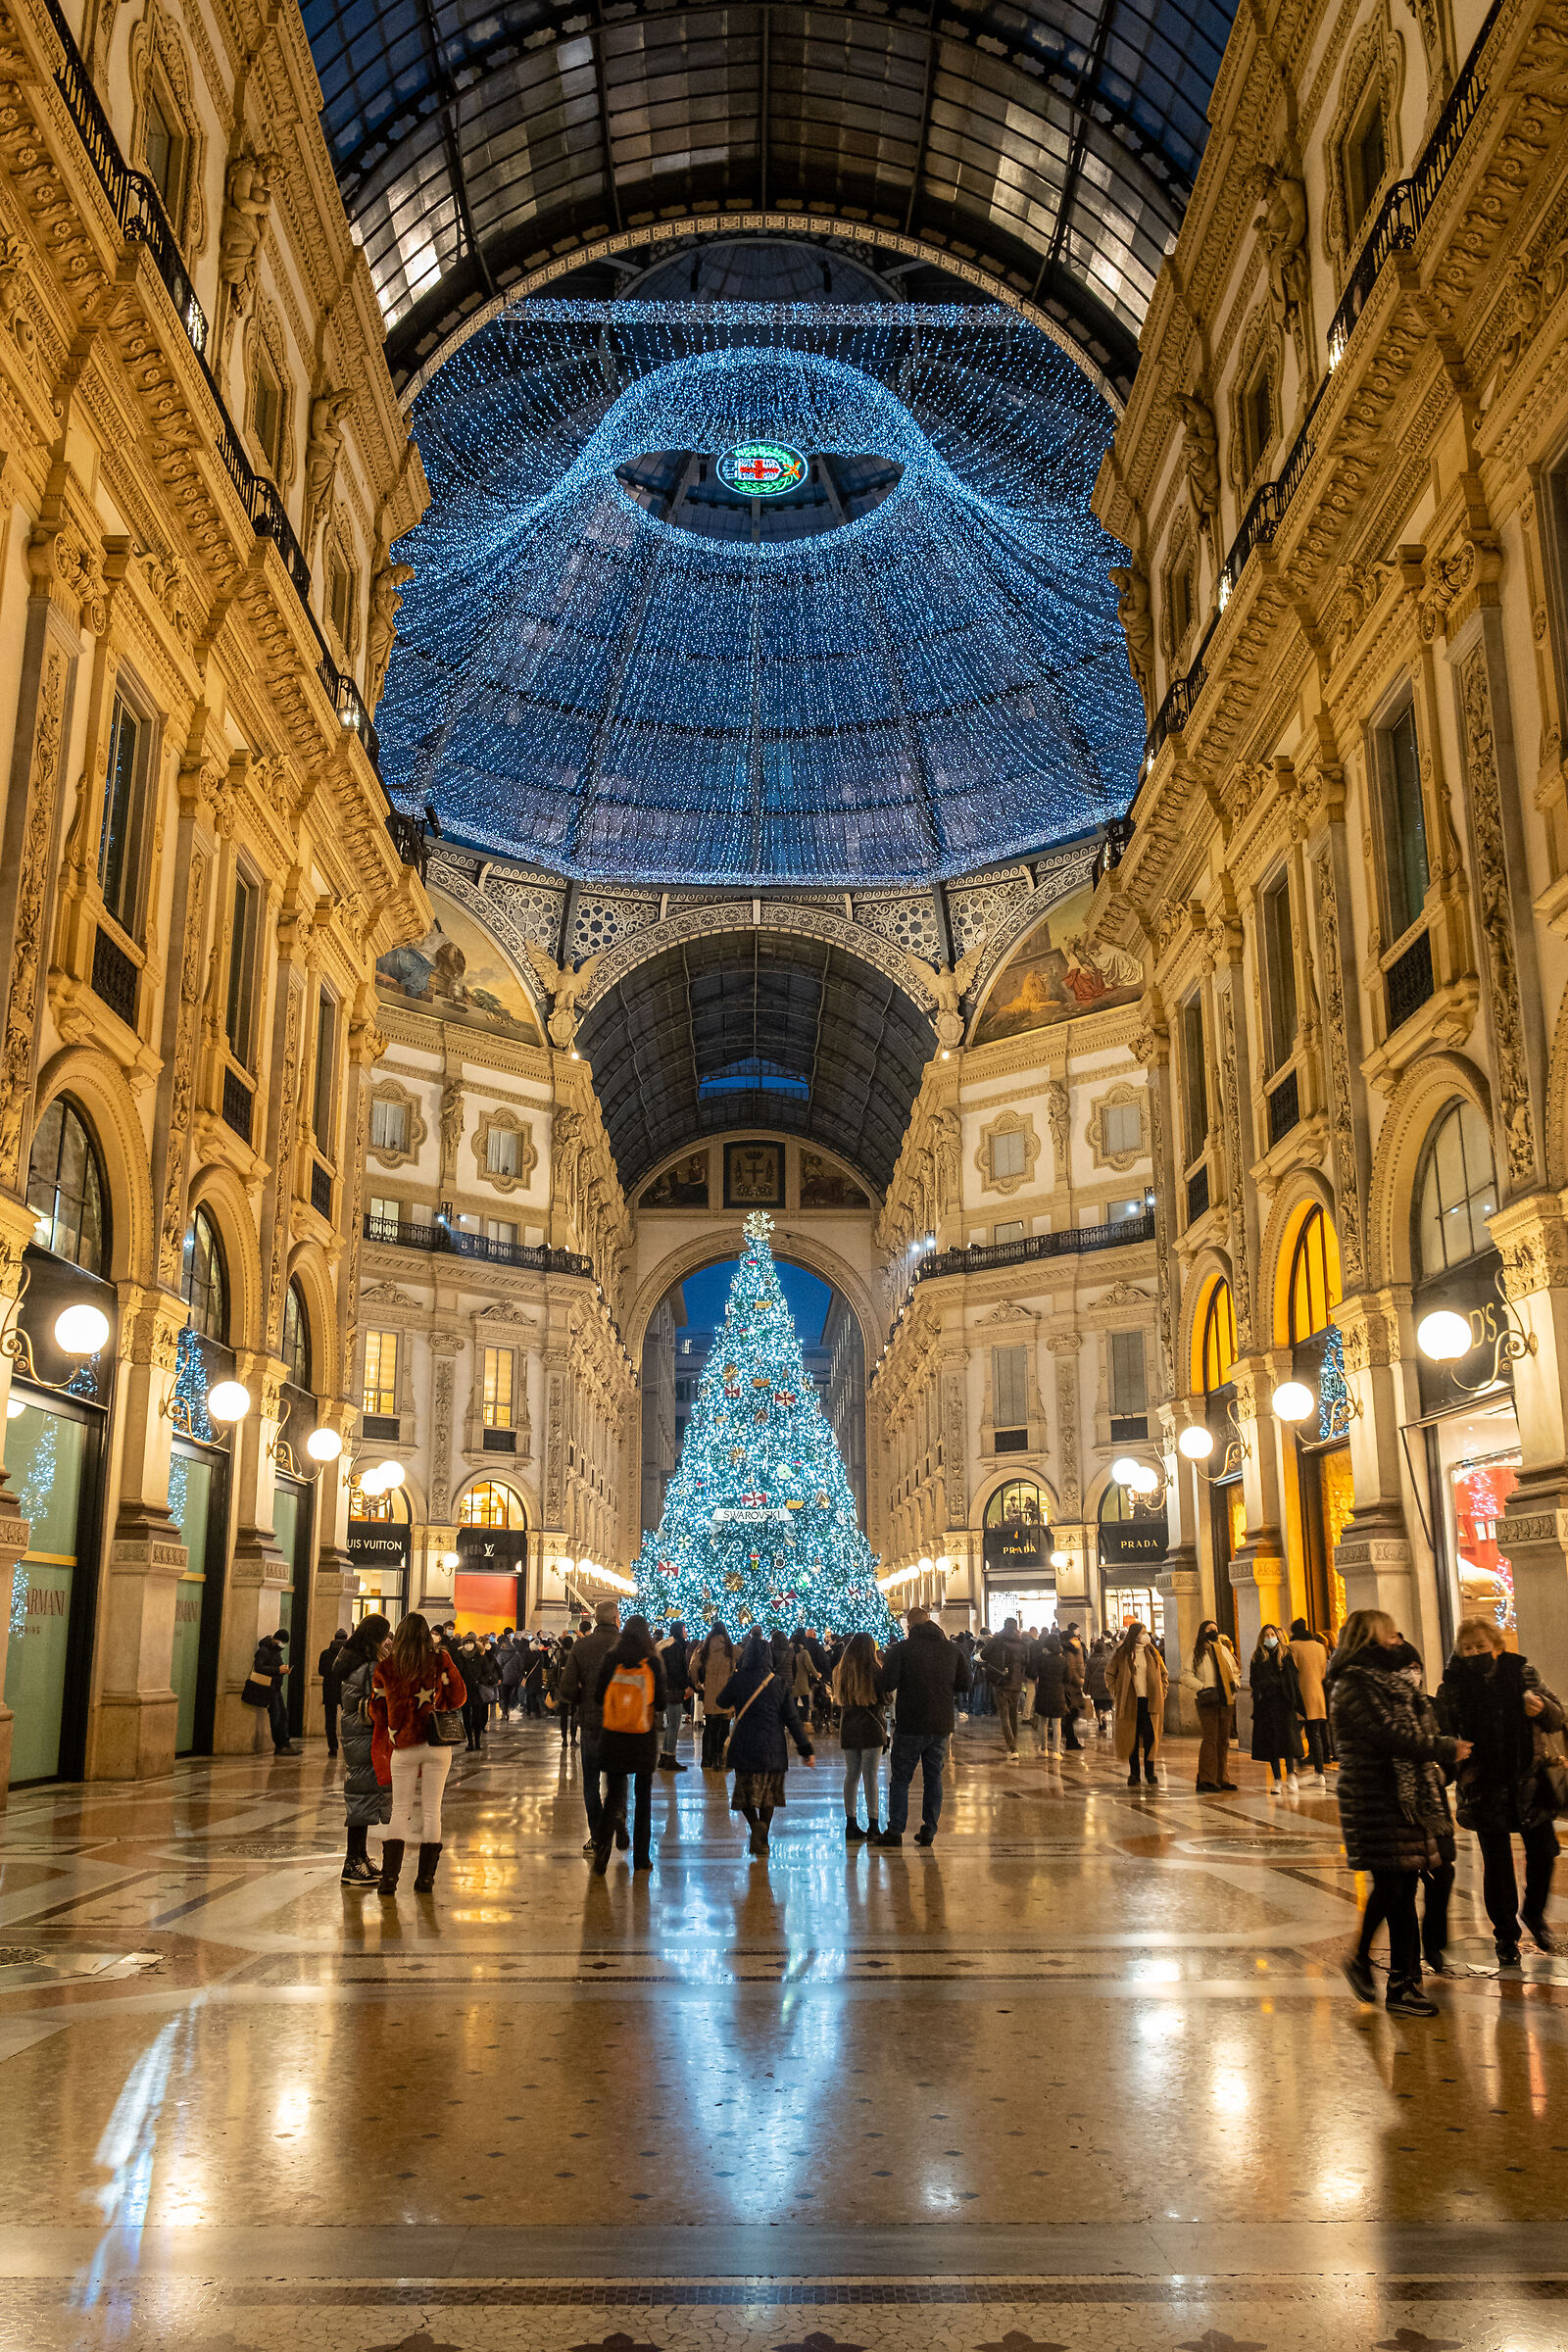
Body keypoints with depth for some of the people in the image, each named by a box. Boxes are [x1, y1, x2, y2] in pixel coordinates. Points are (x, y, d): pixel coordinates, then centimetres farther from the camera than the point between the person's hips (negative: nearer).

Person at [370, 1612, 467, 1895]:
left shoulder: (385, 1665, -2)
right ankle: (425, 1877, 8)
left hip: (402, 1747, 0)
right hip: (437, 1744, 0)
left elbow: (376, 1709, 5)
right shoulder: (440, 1660, -4)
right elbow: (458, 1696, 1)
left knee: (400, 1810, 8)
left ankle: (389, 1876, 0)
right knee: (431, 1809, 6)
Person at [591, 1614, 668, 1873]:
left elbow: (598, 1698, 0)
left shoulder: (609, 1660, -5)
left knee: (613, 1794, 10)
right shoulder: (652, 1663, -9)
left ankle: (602, 1844, -13)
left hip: (612, 1736, 1)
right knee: (643, 1796, 14)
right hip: (644, 1738, -1)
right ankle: (641, 1858, 17)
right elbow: (662, 1702, -6)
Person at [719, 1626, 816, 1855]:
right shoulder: (779, 1682, -3)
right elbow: (792, 1718, -2)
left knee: (746, 1792, 9)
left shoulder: (739, 1679, -7)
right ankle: (762, 1840, 18)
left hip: (744, 1747, -1)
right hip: (773, 1748, 2)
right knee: (768, 1793, 16)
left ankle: (756, 1824, -17)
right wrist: (807, 1749, 3)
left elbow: (722, 1702, 12)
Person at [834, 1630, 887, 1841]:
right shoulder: (874, 1670, -10)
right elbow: (886, 1698, -5)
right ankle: (872, 1825, 1)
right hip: (871, 1728, -4)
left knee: (851, 1775, 9)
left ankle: (851, 1824, 9)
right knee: (870, 1776, -1)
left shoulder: (840, 1671, 6)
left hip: (848, 1729, 5)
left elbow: (837, 1701, 13)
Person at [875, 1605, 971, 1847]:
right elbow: (964, 1684, 7)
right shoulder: (953, 1649, 2)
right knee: (933, 1777, 13)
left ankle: (895, 1831, 5)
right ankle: (929, 1831, 14)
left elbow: (887, 1683, -15)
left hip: (910, 1725, -4)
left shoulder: (902, 1649, -10)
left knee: (900, 1779, 5)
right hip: (942, 1725, 4)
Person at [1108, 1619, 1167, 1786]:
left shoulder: (1152, 1652, 9)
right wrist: (1116, 1693, 1)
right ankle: (1133, 1773, 7)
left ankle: (1150, 1771, 10)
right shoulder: (1122, 1653, 1)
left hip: (1150, 1701, 2)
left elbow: (1164, 1674, 19)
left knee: (1150, 1735, -3)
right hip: (1130, 1701, -2)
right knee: (1132, 1736, -1)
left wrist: (1162, 1691, 8)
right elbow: (1109, 1674, 9)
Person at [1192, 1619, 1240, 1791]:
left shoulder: (1224, 1650, 15)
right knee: (1210, 1739, -11)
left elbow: (1235, 1670, 25)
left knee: (1224, 1739, 8)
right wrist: (1201, 1686, -15)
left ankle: (1222, 1778, 16)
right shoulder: (1196, 1651, -1)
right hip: (1207, 1700, -6)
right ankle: (1206, 1779, -7)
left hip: (1224, 1699, 6)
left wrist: (1234, 1684, 7)